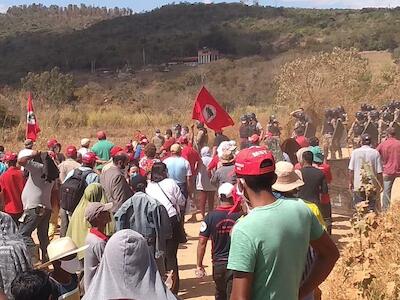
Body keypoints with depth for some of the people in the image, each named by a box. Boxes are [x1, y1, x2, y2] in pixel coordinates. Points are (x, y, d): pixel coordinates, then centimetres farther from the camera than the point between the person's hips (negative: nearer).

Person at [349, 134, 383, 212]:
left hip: (358, 185, 0)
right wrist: (380, 184, 7)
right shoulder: (376, 153, -5)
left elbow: (351, 170, -3)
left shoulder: (355, 152, -4)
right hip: (372, 185, 0)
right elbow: (379, 172, -4)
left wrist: (350, 182, 8)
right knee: (371, 208, 8)